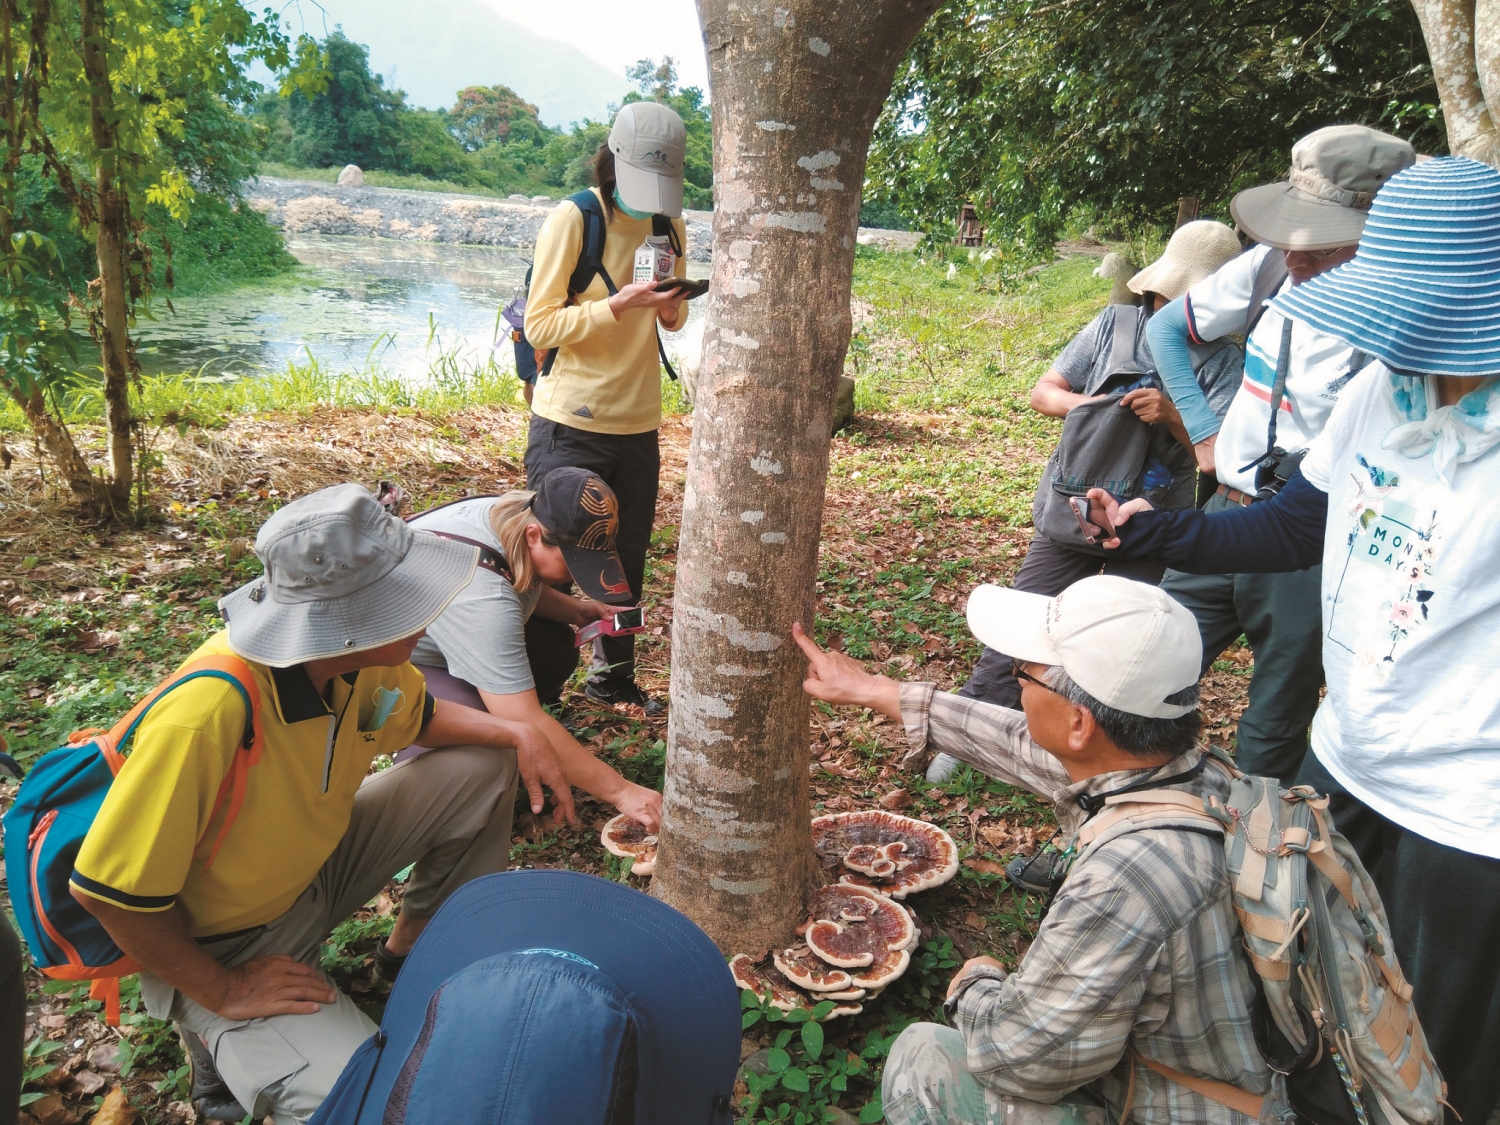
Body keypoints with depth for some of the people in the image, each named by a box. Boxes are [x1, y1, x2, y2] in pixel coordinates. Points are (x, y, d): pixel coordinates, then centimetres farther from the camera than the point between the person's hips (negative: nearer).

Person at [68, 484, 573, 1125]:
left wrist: (517, 734, -10)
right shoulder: (208, 713, -40)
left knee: (484, 765, -1)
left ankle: (425, 937, 22)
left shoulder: (364, 656, -17)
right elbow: (105, 890, -30)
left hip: (316, 864, 7)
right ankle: (222, 1038, 5)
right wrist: (220, 991, -19)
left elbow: (418, 717, 7)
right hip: (221, 944, -7)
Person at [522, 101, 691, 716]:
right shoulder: (573, 219, -10)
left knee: (628, 561, 13)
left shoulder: (671, 223, 7)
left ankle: (612, 675, 29)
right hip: (571, 423, -5)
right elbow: (540, 325, -14)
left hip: (638, 421, 5)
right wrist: (620, 304, -26)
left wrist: (670, 306, -7)